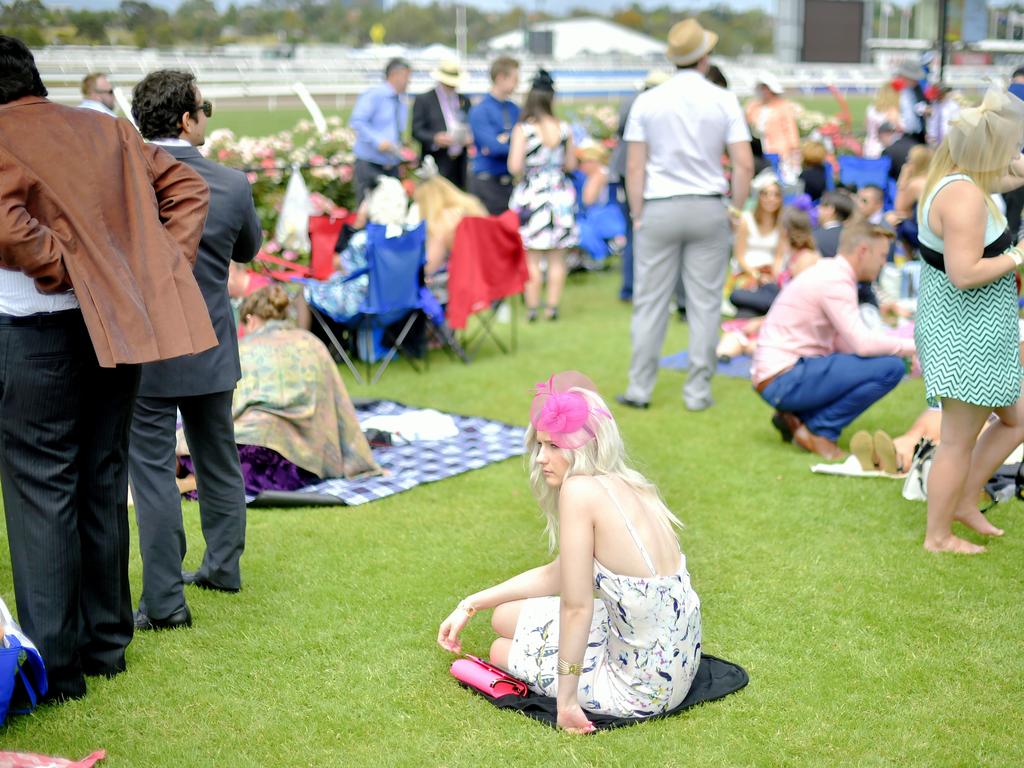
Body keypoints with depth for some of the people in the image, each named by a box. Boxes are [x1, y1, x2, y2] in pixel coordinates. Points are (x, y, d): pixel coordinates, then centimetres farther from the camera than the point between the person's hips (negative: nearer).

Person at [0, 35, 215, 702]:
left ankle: (54, 665, 6)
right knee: (104, 481, 15)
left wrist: (61, 270, -13)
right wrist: (161, 269, 3)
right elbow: (187, 188, 10)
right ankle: (106, 644, 25)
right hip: (120, 326, 6)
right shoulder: (107, 130, 11)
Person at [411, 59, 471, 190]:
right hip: (436, 164, -4)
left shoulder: (464, 101, 18)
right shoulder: (423, 100, 3)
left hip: (460, 164, 5)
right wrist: (435, 138, -21)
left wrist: (470, 137, -3)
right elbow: (416, 130, -3)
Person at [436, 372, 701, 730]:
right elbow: (555, 577, 15)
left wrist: (566, 699, -11)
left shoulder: (580, 490, -21)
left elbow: (576, 608, -20)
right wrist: (470, 605, 16)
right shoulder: (626, 486, 6)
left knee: (502, 650, 15)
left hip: (644, 687, -8)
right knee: (505, 616, 19)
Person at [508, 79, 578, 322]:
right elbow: (571, 164, 8)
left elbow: (514, 167, -14)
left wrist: (526, 171, 7)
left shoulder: (523, 129, -11)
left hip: (531, 195, -3)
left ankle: (532, 307, 4)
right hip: (559, 194, 3)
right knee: (557, 258, 9)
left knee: (531, 258, 2)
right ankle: (553, 306, 11)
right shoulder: (564, 128, -1)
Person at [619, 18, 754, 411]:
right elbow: (744, 164, -5)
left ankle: (639, 388, 7)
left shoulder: (647, 102, 0)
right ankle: (698, 391, 7)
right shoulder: (724, 101, 0)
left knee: (650, 301, 5)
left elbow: (634, 167, -3)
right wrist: (736, 210, 5)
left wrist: (638, 216, 4)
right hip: (708, 208, 0)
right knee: (704, 304, 5)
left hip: (659, 209, 0)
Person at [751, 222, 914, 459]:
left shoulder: (829, 272, 15)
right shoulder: (835, 281, -15)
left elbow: (844, 341, 14)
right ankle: (821, 430, -7)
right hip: (783, 381, -10)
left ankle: (798, 418, 10)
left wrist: (904, 349, 8)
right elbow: (863, 343, -22)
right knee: (890, 367, -17)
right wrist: (912, 346, -9)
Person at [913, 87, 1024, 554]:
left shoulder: (954, 179, 7)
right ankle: (937, 536, 18)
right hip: (967, 340, -10)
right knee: (959, 442, 4)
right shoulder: (965, 196, -24)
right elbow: (964, 273, -29)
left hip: (972, 334, 10)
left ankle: (964, 502, 32)